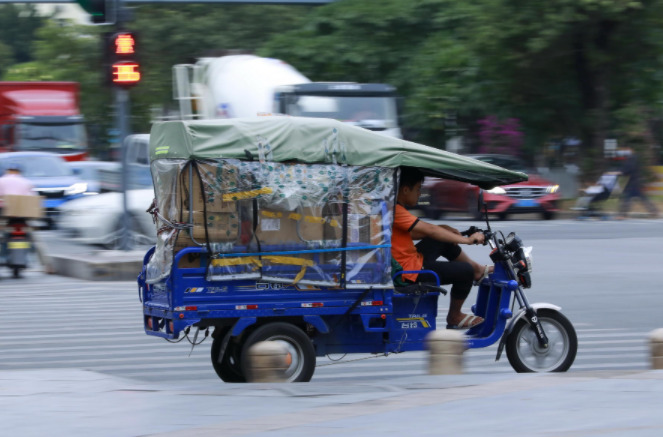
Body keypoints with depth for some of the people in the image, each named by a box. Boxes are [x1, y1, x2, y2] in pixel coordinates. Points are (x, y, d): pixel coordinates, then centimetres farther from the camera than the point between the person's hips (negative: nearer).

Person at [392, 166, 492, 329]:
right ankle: (454, 318, 14)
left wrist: (441, 229, 4)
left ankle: (478, 270, 34)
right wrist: (467, 240, -18)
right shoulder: (396, 212, -25)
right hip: (410, 271, -11)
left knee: (444, 241, 23)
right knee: (465, 271, -3)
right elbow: (430, 231, -25)